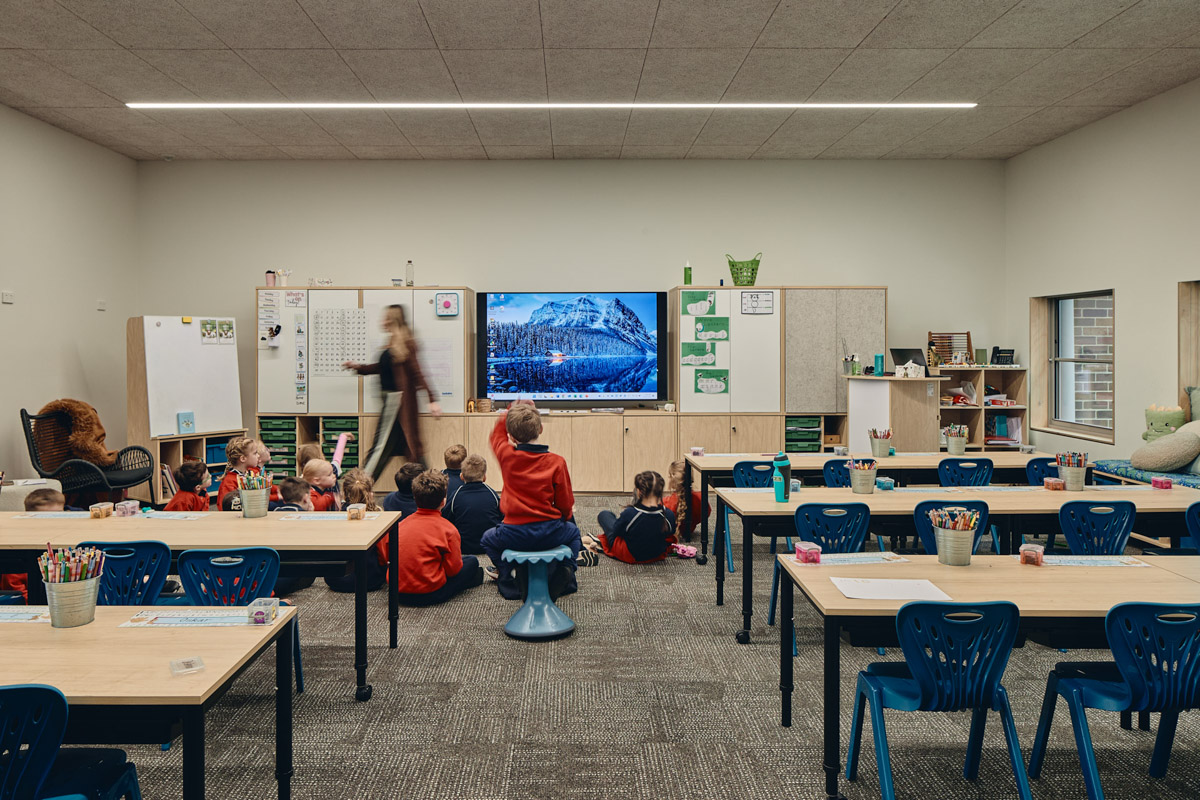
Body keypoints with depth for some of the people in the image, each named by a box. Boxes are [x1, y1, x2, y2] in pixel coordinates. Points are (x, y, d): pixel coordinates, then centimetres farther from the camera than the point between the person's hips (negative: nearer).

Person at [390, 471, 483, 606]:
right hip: (430, 594, -6)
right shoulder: (448, 529, -12)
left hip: (399, 592, 6)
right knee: (472, 561, 12)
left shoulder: (402, 524, 3)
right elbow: (453, 569, -9)